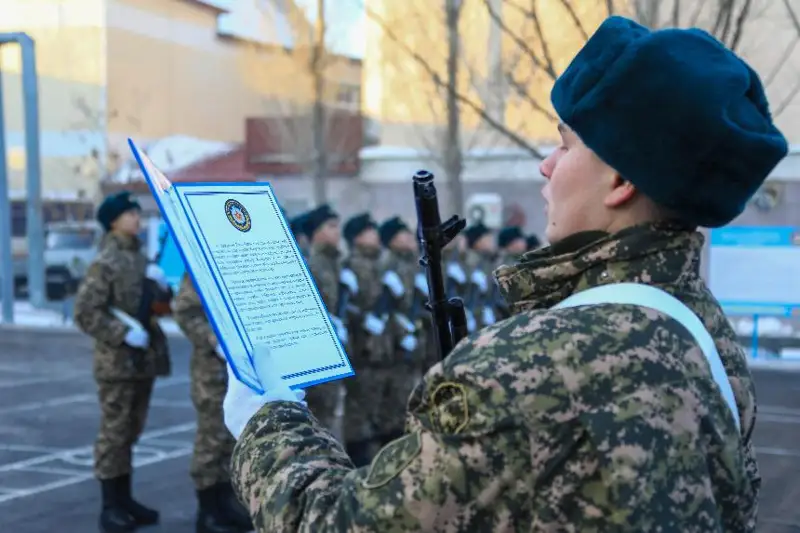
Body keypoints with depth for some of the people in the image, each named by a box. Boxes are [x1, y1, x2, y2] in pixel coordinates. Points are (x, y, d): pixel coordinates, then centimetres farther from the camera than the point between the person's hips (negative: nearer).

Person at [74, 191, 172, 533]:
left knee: (131, 432, 14)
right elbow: (85, 311, -17)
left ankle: (124, 500, 23)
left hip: (144, 358, 8)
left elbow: (161, 305, 20)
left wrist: (161, 286, -1)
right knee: (114, 433, -3)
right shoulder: (105, 263, -10)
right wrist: (123, 334, -20)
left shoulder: (140, 258, 15)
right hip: (118, 361, -8)